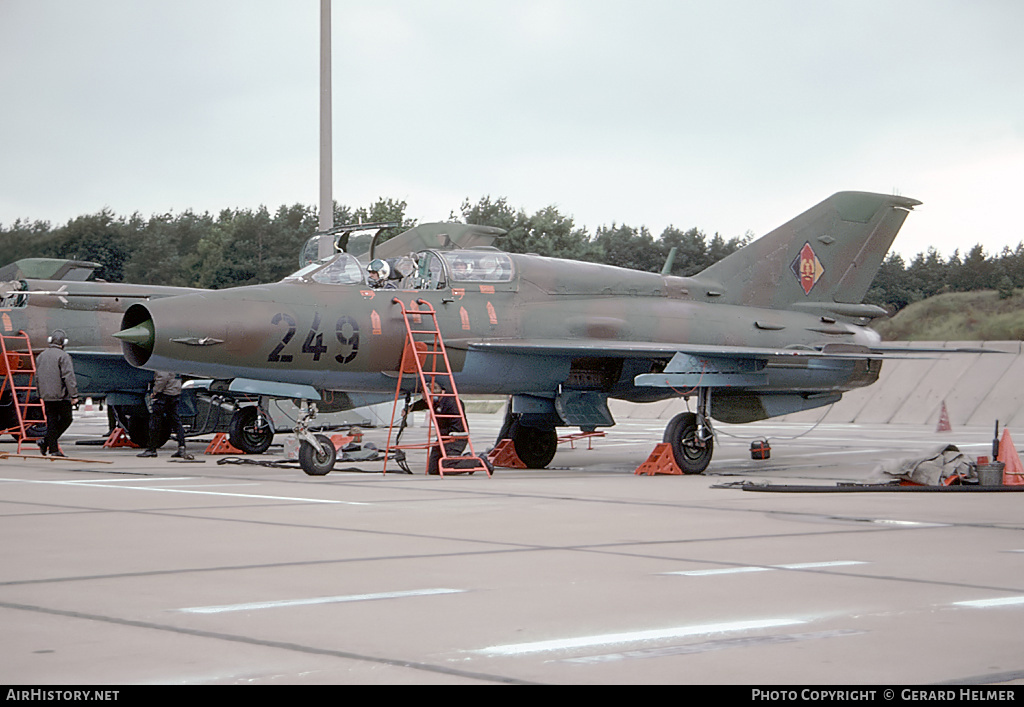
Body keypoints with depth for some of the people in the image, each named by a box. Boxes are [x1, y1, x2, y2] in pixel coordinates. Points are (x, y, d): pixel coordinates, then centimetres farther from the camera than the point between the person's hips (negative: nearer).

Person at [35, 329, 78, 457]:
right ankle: (46, 441, -7)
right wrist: (74, 395, -14)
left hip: (46, 396, 7)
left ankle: (53, 449, 6)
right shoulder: (63, 356, -10)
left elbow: (37, 377, 19)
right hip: (61, 395, -7)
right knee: (66, 419, 3)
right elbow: (69, 377, -16)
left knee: (51, 421, 9)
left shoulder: (41, 356, 13)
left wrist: (41, 395, 27)